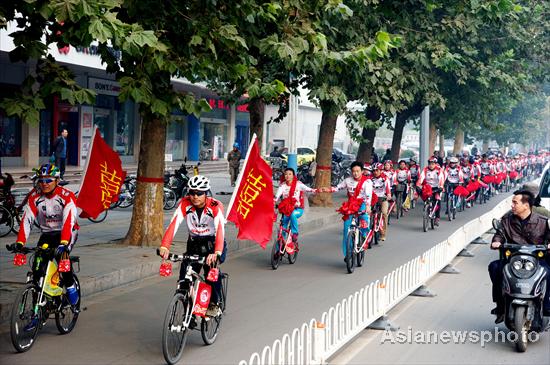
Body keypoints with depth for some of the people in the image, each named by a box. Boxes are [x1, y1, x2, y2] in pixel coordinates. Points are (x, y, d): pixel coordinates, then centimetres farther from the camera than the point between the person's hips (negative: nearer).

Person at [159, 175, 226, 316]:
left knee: (211, 267, -28)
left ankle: (215, 303, -10)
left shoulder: (215, 206, -24)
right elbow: (173, 225, -27)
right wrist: (164, 247, -43)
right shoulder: (184, 204, -16)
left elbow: (220, 230, -37)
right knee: (185, 275, -11)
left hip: (212, 243, -3)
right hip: (193, 243, 3)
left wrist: (216, 253, -54)